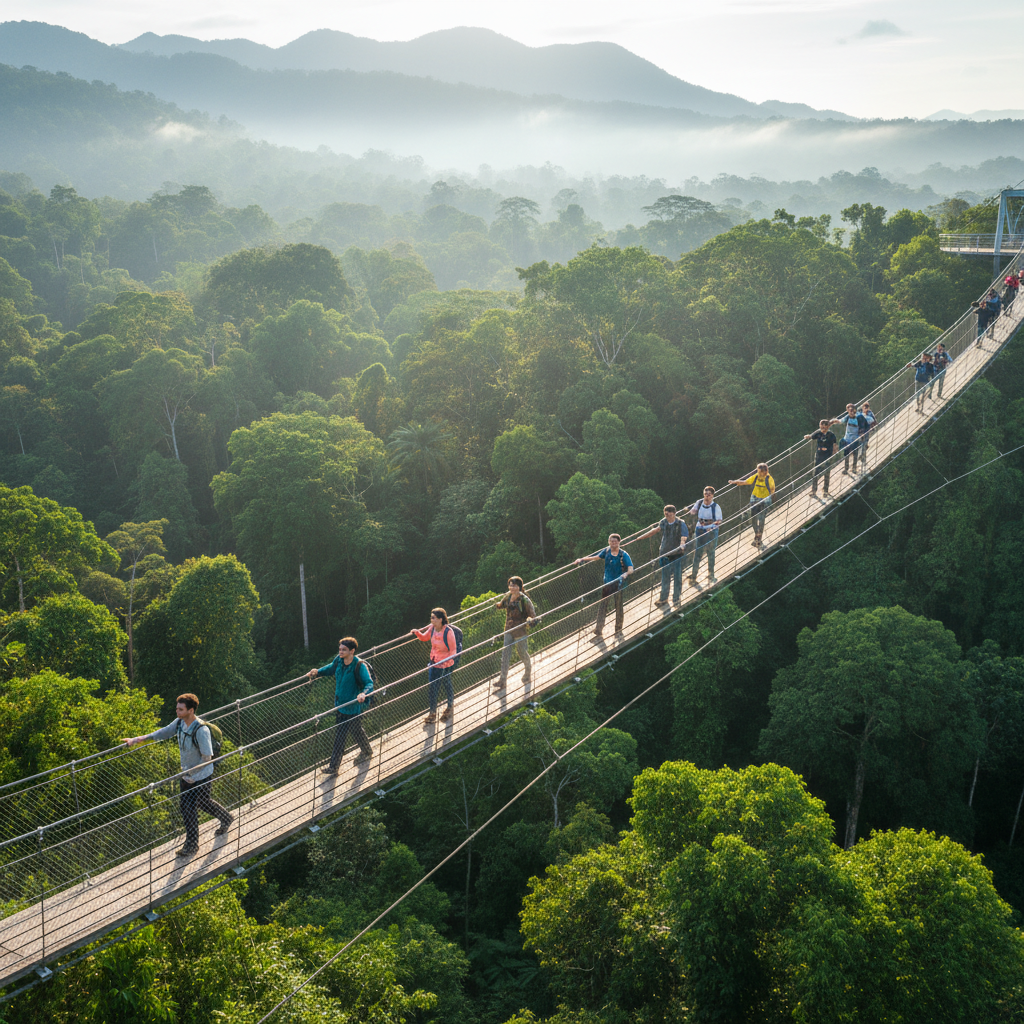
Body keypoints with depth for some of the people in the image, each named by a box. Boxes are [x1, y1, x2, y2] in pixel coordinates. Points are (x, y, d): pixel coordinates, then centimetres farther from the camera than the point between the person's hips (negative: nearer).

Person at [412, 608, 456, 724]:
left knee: (447, 686, 11)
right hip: (434, 662, 6)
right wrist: (417, 632, -7)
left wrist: (445, 664, -21)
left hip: (445, 664, -6)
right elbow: (424, 638, 13)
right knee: (433, 687, 14)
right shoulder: (432, 628, -6)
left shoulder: (448, 632, -24)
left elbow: (453, 651, -17)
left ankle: (451, 706, 33)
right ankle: (433, 713, 27)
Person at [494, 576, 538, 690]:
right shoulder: (508, 596, -3)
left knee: (523, 654, 13)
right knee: (505, 655, 4)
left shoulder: (525, 600, -20)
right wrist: (497, 605, -3)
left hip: (520, 631, -5)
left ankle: (527, 676, 38)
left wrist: (530, 621, -39)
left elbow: (533, 616, -17)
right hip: (508, 630, 5)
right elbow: (502, 604, 19)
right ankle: (502, 681, 8)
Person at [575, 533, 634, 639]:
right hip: (607, 583, 4)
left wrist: (625, 574, -41)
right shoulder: (606, 551, 2)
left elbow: (630, 569, -20)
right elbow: (596, 557, 20)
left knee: (618, 607, 6)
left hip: (618, 584, -4)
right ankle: (598, 632, 6)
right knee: (601, 607, 2)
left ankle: (618, 630, 23)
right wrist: (582, 559, 19)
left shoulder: (623, 555, -11)